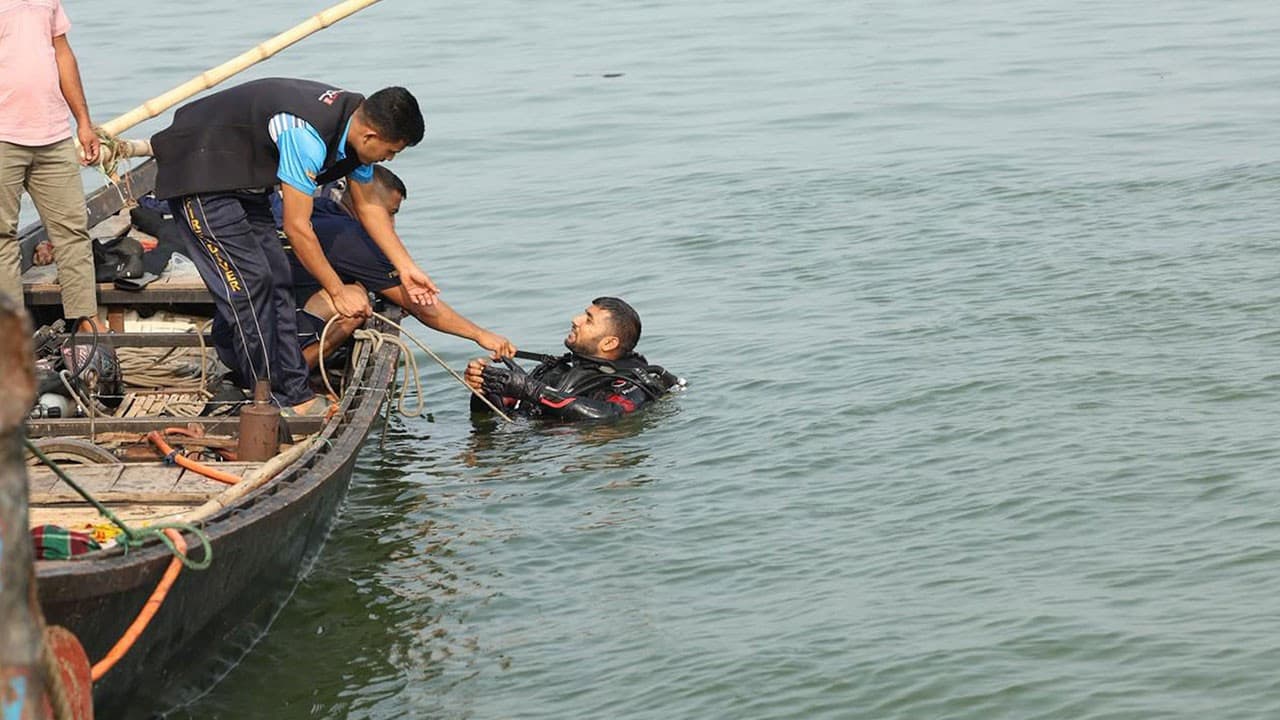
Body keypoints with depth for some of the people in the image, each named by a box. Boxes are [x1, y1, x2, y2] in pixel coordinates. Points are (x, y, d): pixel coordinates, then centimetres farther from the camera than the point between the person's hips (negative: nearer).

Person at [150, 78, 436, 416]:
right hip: (198, 174, -10)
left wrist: (407, 269, 8)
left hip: (243, 180, 10)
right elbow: (297, 227, -27)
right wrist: (338, 291, -18)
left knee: (276, 279, 3)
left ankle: (294, 393, 4)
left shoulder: (356, 126, -5)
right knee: (248, 280, -14)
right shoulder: (307, 136, -34)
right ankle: (279, 403, -9)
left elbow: (368, 206, 10)